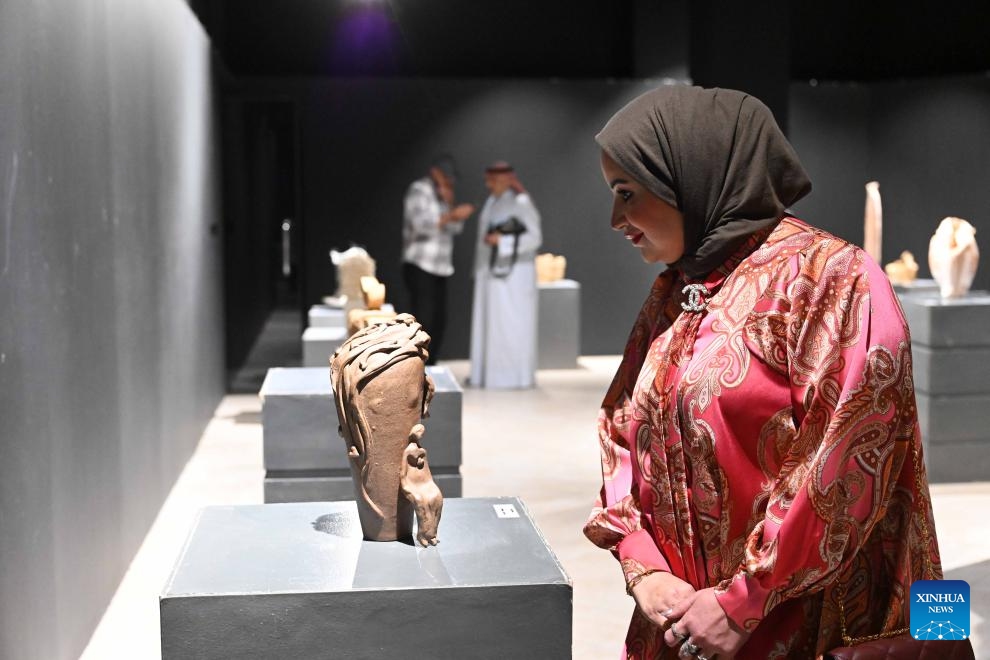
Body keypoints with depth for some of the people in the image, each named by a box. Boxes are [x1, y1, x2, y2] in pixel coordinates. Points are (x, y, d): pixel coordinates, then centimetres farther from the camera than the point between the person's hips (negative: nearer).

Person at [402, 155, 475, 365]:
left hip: (439, 268, 8)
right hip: (420, 267, -8)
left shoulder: (442, 195, 17)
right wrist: (452, 214, -27)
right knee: (423, 321, -12)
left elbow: (455, 228, 11)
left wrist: (449, 203, -3)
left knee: (439, 322, 6)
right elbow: (422, 224, -21)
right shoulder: (419, 190, -7)